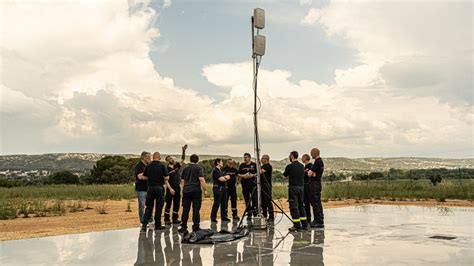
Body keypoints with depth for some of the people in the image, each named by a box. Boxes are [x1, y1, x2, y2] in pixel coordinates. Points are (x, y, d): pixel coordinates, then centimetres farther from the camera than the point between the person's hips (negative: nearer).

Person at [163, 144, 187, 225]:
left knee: (176, 204, 10)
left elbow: (183, 159, 4)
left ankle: (175, 219, 18)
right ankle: (166, 220, 5)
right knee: (168, 204, -1)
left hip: (177, 188, 6)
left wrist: (183, 151, -10)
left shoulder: (177, 166, 8)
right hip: (171, 188, -6)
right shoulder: (167, 169, -8)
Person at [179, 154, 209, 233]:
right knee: (196, 209, 2)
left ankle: (183, 227, 9)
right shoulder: (198, 168, -2)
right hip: (196, 191, -4)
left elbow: (182, 181, 17)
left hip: (186, 191, 4)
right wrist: (205, 190, -8)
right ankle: (195, 227, 4)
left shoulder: (185, 169, 13)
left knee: (185, 209, 7)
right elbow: (201, 180, -13)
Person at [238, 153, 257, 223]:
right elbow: (238, 174, 14)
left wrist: (253, 175, -14)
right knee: (247, 200, 4)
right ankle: (249, 214, 11)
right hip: (245, 184, 3)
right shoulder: (242, 165, 14)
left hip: (253, 184, -3)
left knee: (254, 198, -9)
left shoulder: (254, 165, 5)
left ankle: (255, 213, 0)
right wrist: (243, 176, -5)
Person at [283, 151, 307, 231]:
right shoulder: (302, 166, 8)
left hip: (293, 187, -6)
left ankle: (297, 225, -4)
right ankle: (304, 224, 16)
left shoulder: (290, 166, -10)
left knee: (294, 206, -3)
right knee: (301, 205, 14)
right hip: (301, 186, 6)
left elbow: (285, 176, 2)